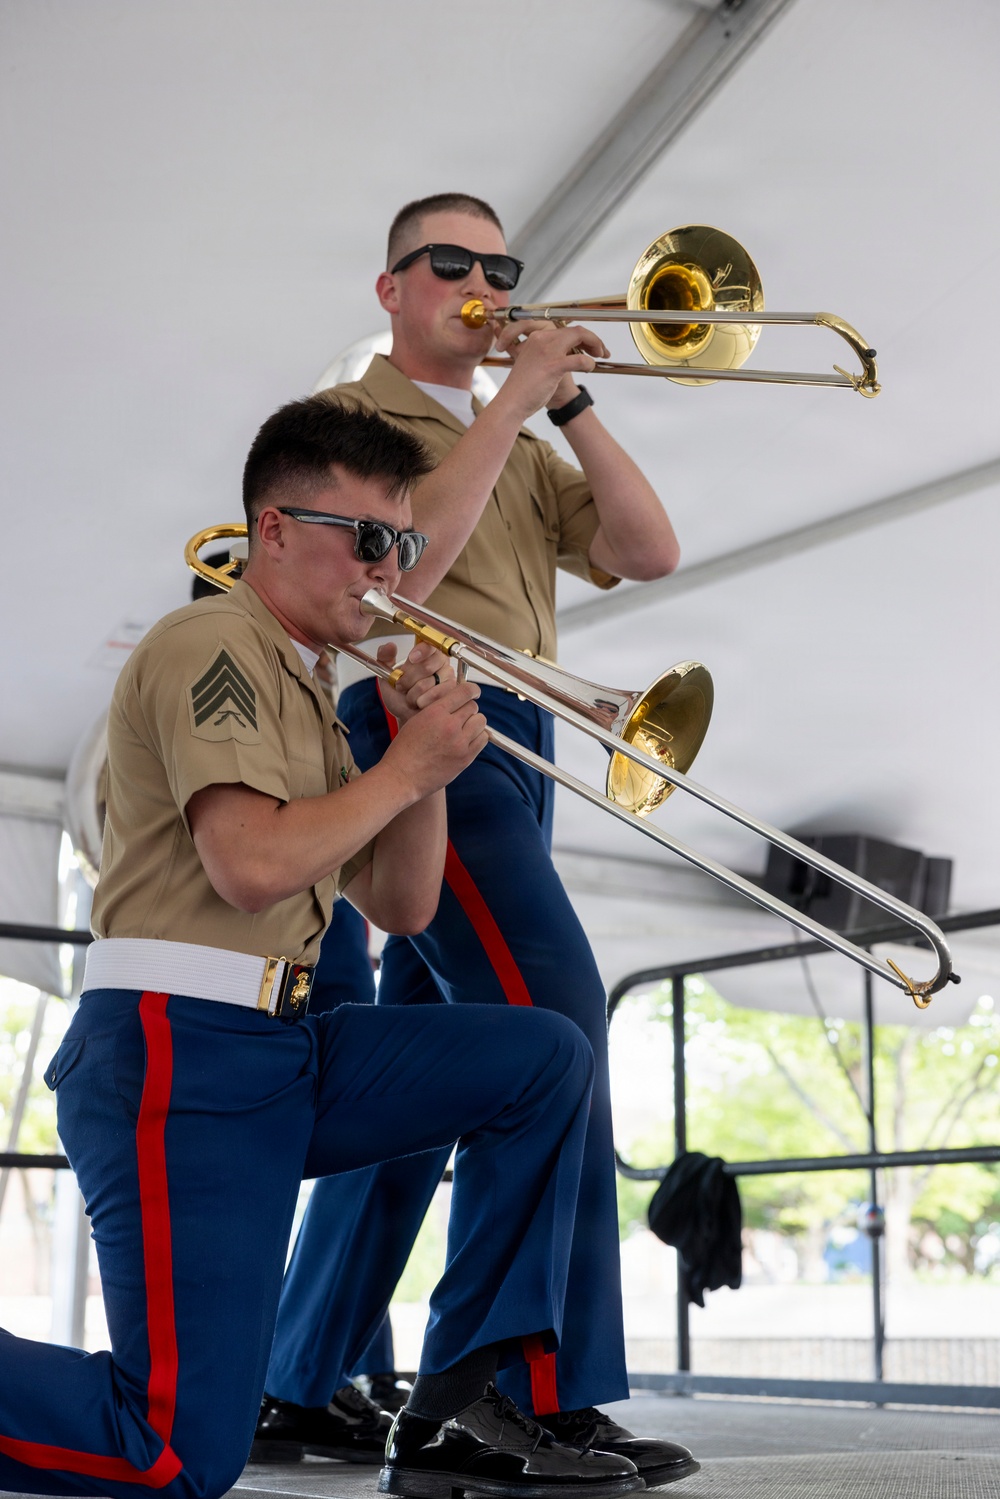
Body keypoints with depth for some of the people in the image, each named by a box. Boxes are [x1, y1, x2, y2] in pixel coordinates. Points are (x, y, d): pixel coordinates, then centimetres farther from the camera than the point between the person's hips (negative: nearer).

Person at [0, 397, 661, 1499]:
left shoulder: (306, 695, 23)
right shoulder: (209, 645, -6)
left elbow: (400, 906, 21)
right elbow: (251, 864, -20)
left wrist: (429, 756, 6)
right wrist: (407, 768, -7)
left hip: (284, 1045, 9)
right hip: (179, 1047, -9)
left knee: (544, 1059, 1)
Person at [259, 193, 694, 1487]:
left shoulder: (519, 449, 26)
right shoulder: (351, 415, 6)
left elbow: (648, 552, 12)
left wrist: (567, 403, 3)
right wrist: (514, 397, -9)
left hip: (505, 748, 8)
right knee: (552, 1015, -21)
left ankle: (300, 1386, 14)